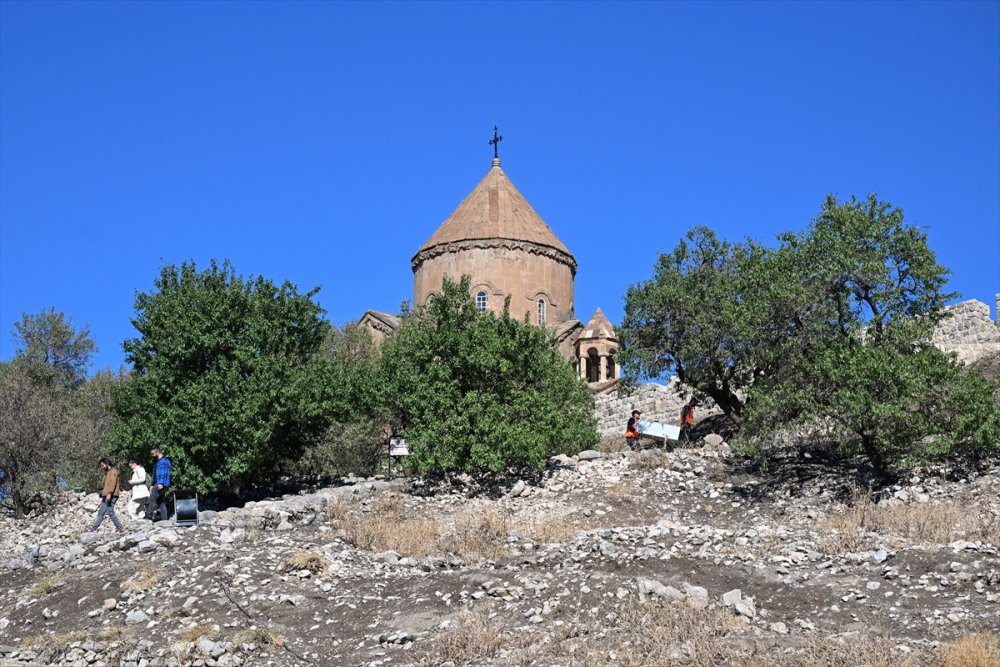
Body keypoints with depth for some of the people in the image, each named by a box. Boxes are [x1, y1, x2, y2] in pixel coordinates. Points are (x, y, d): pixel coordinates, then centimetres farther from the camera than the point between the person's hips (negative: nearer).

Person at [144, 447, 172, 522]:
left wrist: (161, 483, -25)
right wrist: (152, 485, 23)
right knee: (161, 502, 6)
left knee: (152, 499, -15)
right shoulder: (158, 462, 25)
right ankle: (164, 518, 4)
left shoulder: (164, 461, -6)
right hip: (157, 484, 10)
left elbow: (165, 473, -17)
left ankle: (148, 516, -17)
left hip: (161, 485, -10)